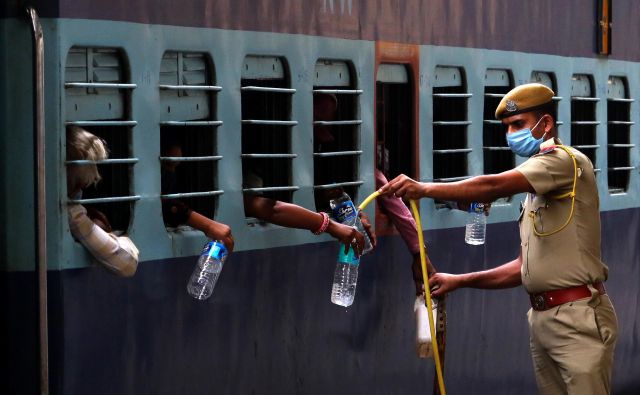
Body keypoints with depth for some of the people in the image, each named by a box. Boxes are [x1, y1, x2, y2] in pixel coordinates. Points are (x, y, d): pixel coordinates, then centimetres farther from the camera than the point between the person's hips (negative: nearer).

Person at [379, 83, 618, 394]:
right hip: (541, 317, 9)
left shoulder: (566, 160, -9)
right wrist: (460, 281, 14)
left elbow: (493, 187, -23)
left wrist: (424, 189, -27)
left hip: (578, 316, -9)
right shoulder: (535, 191, 21)